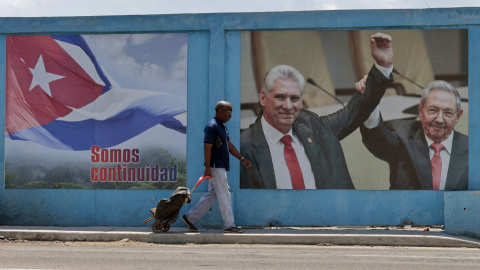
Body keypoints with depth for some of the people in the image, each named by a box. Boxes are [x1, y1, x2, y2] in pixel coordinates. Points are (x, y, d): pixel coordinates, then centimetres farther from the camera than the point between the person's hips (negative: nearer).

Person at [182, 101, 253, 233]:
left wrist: (242, 159, 21)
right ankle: (229, 225, 0)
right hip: (216, 166, -10)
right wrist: (207, 168, -24)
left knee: (212, 195, 12)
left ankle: (190, 217, 18)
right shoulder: (212, 126, -14)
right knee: (224, 195, -5)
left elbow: (229, 145, 24)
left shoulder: (222, 126, 17)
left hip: (220, 167, 10)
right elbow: (207, 147, -19)